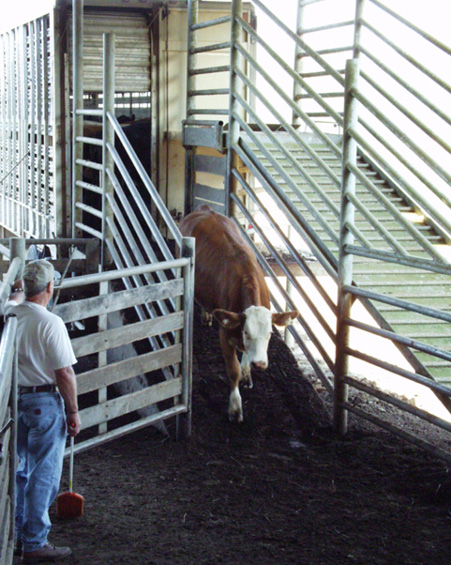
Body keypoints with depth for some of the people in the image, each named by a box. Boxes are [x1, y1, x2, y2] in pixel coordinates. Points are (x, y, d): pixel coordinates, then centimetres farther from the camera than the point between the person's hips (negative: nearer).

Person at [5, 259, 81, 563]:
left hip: (15, 400, 7)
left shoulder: (10, 313, -1)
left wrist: (19, 289, 44)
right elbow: (64, 373, -18)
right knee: (44, 475, 2)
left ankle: (20, 535, 29)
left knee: (22, 470, 19)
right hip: (44, 403, -7)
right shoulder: (50, 323, -20)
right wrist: (73, 412, -9)